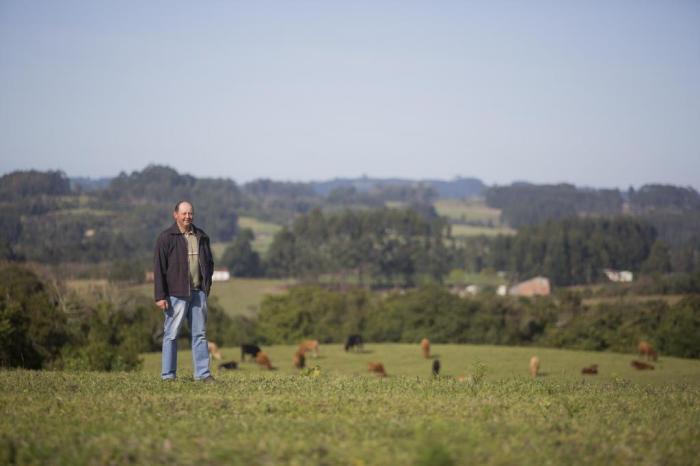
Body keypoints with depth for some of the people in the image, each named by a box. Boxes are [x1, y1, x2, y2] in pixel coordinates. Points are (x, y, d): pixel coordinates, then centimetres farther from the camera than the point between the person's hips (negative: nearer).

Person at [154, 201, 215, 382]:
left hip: (198, 293, 5)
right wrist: (160, 296, -13)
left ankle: (203, 373, 9)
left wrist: (206, 286, 13)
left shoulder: (201, 237, 12)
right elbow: (158, 268, -7)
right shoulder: (166, 237, -4)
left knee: (200, 334, 6)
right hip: (176, 293, -5)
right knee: (171, 334, 0)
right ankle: (168, 375, 5)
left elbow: (209, 263, 23)